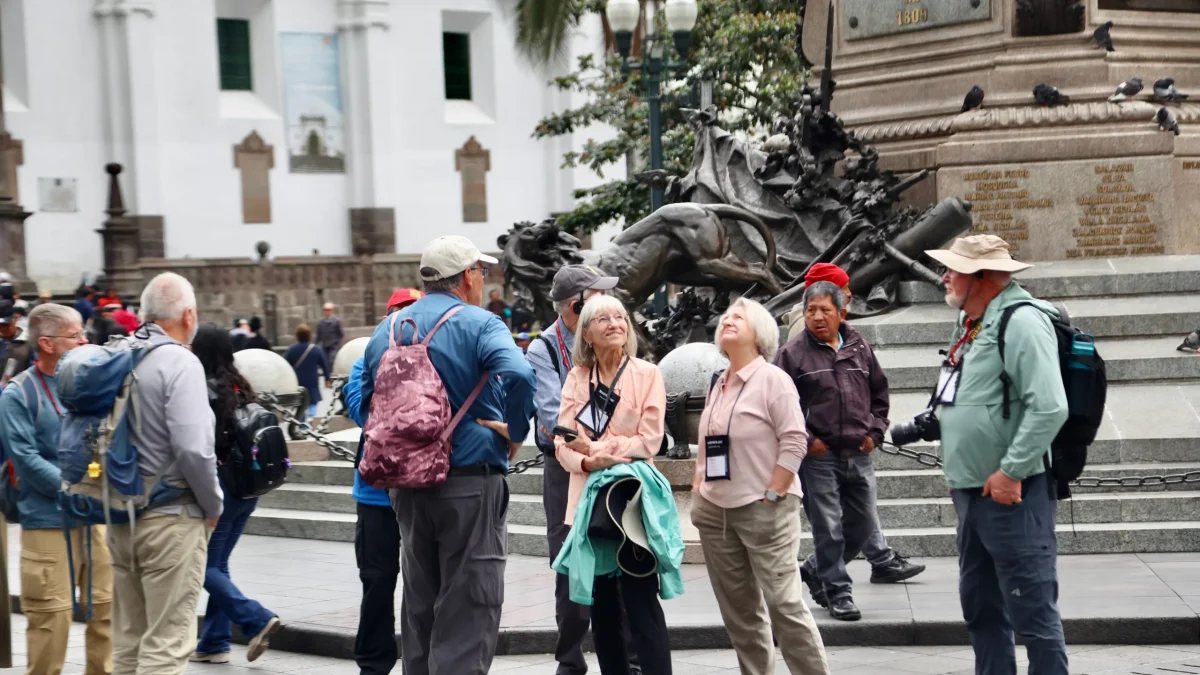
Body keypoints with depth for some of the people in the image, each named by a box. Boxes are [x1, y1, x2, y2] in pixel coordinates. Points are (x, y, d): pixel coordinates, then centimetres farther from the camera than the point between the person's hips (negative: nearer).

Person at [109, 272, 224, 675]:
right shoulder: (180, 362, -14)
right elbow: (193, 448, -21)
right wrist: (213, 506, -6)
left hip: (121, 517, 7)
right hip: (172, 517, -7)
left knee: (128, 642, 15)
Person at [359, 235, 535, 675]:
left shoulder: (387, 329, 9)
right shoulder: (479, 324, -9)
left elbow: (368, 404, 12)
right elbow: (518, 376, -26)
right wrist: (515, 433, -12)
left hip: (407, 485, 6)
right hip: (471, 482, -6)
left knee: (420, 601, 17)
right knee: (468, 608, -2)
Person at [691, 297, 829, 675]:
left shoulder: (773, 379, -6)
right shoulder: (718, 386, 15)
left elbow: (794, 441, -12)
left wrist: (772, 498, -15)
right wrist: (698, 493, 12)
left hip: (763, 510, -7)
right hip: (715, 513, 7)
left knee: (784, 604, -10)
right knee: (738, 612, 10)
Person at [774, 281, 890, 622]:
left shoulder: (859, 347, 9)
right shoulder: (793, 353, -4)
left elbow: (879, 392, 19)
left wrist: (874, 431, 8)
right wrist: (805, 440, -10)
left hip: (859, 454, 5)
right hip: (820, 456, -5)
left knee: (864, 525, 11)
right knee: (828, 529, -2)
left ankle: (817, 568, 31)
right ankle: (838, 593, 10)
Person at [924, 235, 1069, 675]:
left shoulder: (1022, 321, -16)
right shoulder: (970, 323, 13)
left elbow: (1049, 408, -24)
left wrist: (1010, 472, -21)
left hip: (1010, 493, -10)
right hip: (971, 491, 10)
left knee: (1032, 609, -5)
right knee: (980, 606, 16)